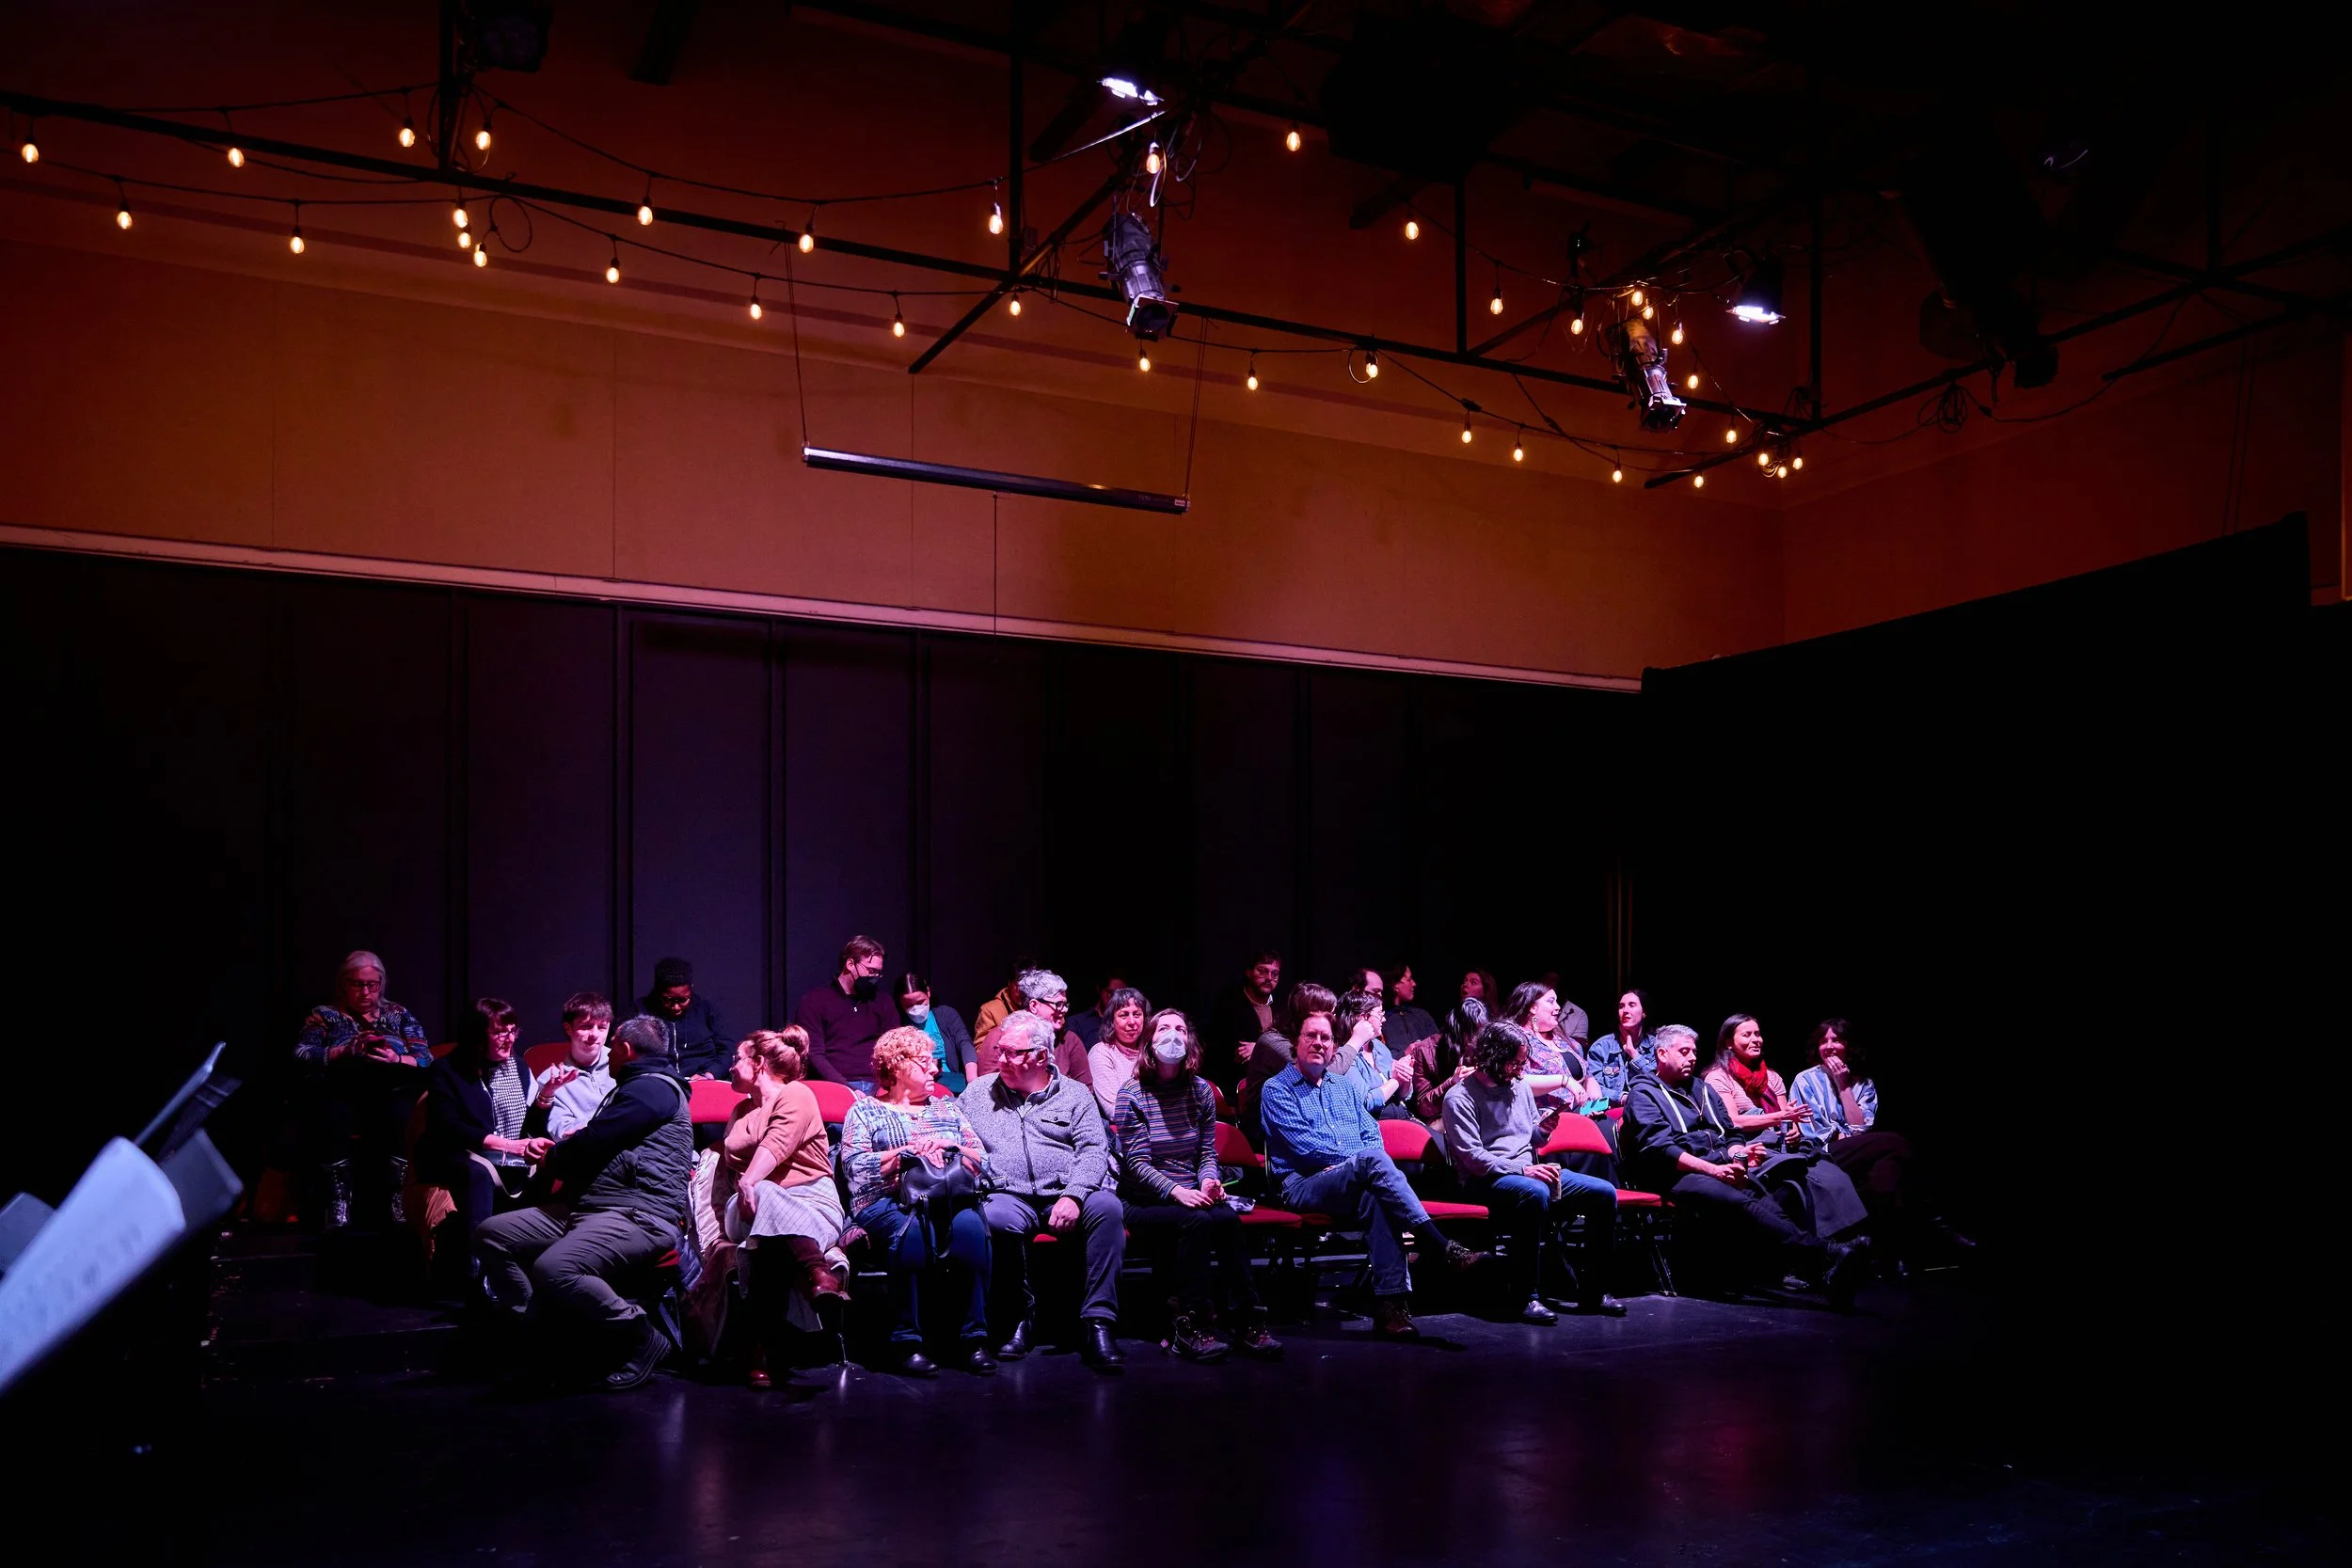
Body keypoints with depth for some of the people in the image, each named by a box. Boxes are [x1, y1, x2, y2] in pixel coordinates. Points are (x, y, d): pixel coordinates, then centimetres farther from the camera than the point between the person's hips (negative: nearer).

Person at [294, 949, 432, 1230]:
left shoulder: (399, 1014, 22)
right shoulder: (324, 1014, 20)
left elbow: (426, 1060, 12)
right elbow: (301, 1056, 4)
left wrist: (396, 1059, -9)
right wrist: (345, 1051, -9)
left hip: (391, 1093, 1)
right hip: (342, 1093, -1)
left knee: (400, 1114, -37)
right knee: (333, 1115, -39)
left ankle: (398, 1197, -32)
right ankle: (338, 1199, -33)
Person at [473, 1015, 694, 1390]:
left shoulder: (653, 1087, -8)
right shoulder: (636, 1087, 29)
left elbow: (591, 1144, -13)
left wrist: (554, 1158, 5)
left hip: (640, 1216, -11)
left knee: (553, 1269, -35)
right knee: (491, 1234, 4)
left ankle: (642, 1337, -17)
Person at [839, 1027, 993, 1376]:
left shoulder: (947, 1107, 28)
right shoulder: (865, 1110, 17)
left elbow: (982, 1158, 15)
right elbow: (855, 1167, -2)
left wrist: (948, 1147, -3)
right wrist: (910, 1151, -7)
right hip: (889, 1203, -3)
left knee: (969, 1224, -33)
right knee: (912, 1228, -38)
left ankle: (975, 1338, -28)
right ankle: (907, 1343, -31)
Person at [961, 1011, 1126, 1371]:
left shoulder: (1075, 1094, 14)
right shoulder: (978, 1093, 20)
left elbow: (1093, 1150, 3)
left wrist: (1073, 1196, -14)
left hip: (1067, 1196, 0)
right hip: (1009, 1195, 0)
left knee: (1106, 1207, -33)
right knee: (995, 1217, -36)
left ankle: (1098, 1321, -28)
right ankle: (1022, 1312, -14)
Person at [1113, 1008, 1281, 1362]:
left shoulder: (1200, 1090, 12)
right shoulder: (1132, 1094, -2)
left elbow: (1208, 1152, 13)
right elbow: (1137, 1163, -8)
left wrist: (1209, 1180, -11)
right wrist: (1176, 1192, -24)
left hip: (1191, 1196, 4)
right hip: (1145, 1202, -4)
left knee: (1228, 1219, -30)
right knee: (1197, 1221, -34)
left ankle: (1245, 1322, -29)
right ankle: (1191, 1327, -32)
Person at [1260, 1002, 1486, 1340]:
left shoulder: (1345, 1086, 26)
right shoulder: (1277, 1089, 7)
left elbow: (1372, 1133, 18)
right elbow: (1304, 1144, -6)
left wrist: (1364, 1163, -6)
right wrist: (1357, 1160, -8)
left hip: (1354, 1184, 5)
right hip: (1304, 1186, -4)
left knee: (1375, 1198, -36)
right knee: (1373, 1160, -34)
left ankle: (1389, 1302, -43)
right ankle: (1444, 1248, -41)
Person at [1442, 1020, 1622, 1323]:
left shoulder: (1521, 1087, 14)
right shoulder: (1460, 1097, -8)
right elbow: (1472, 1157, -16)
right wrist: (1522, 1169, -22)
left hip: (1529, 1171, 8)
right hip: (1486, 1180, -8)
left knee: (1604, 1194, -8)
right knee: (1536, 1193, -40)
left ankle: (1593, 1292, -2)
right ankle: (1527, 1296, -33)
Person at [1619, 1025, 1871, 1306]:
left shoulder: (1702, 1089, 29)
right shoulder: (1644, 1094, 8)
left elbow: (1730, 1134, 26)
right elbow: (1658, 1148, -7)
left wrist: (1741, 1151, 0)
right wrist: (1714, 1170, -18)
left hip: (1721, 1168, 6)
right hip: (1679, 1176, -6)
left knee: (1766, 1196, -29)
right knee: (1740, 1203, -35)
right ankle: (1826, 1255, -53)